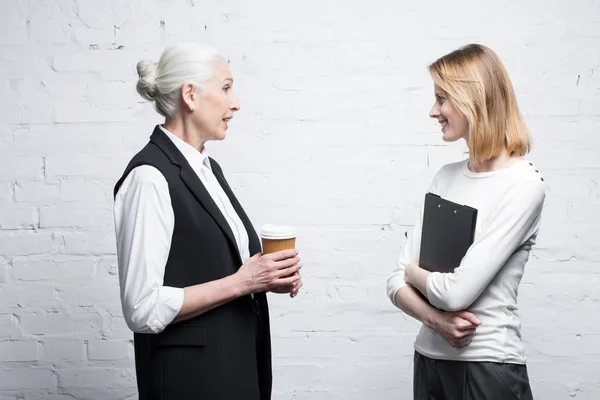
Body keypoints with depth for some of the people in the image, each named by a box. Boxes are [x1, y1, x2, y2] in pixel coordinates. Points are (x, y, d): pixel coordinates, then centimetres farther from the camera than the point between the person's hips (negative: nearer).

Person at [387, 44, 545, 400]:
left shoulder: (523, 185, -15)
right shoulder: (445, 177, 5)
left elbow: (457, 292, -21)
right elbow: (397, 282, 4)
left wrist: (414, 272, -2)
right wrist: (432, 317, -14)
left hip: (488, 366, -6)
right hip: (429, 357, 6)